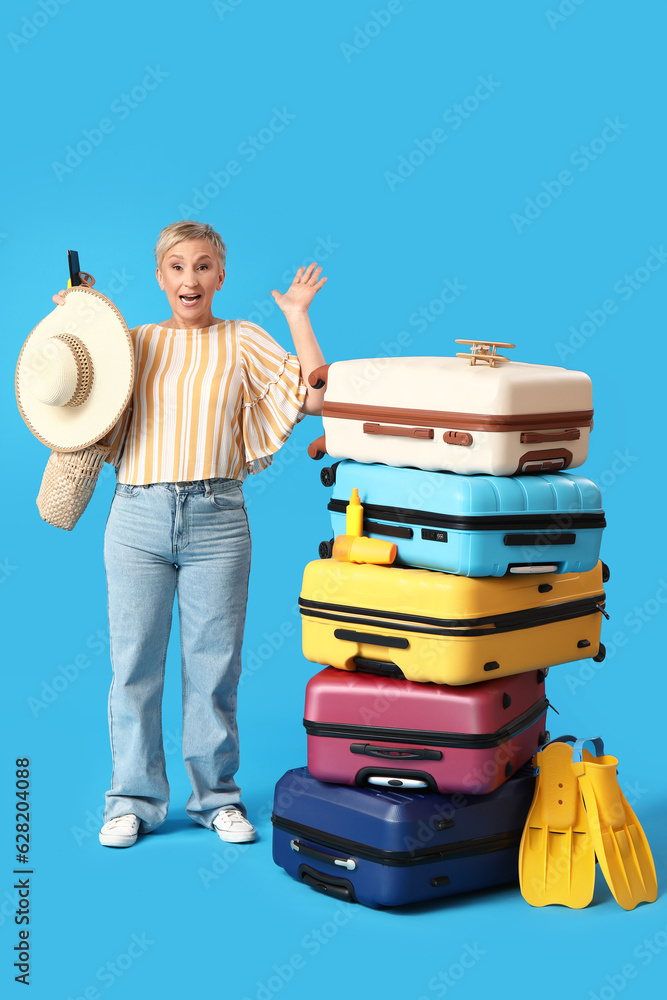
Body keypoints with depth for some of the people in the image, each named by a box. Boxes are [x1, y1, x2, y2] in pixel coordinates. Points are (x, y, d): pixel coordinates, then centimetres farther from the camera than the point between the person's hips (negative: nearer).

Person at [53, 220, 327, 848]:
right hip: (138, 518, 1)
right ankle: (134, 800, 15)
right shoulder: (133, 343, 12)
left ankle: (216, 796, 18)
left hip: (216, 519, -1)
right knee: (135, 662, 3)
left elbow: (315, 397, -3)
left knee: (214, 665, 4)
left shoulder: (242, 341, 8)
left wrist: (298, 316, -1)